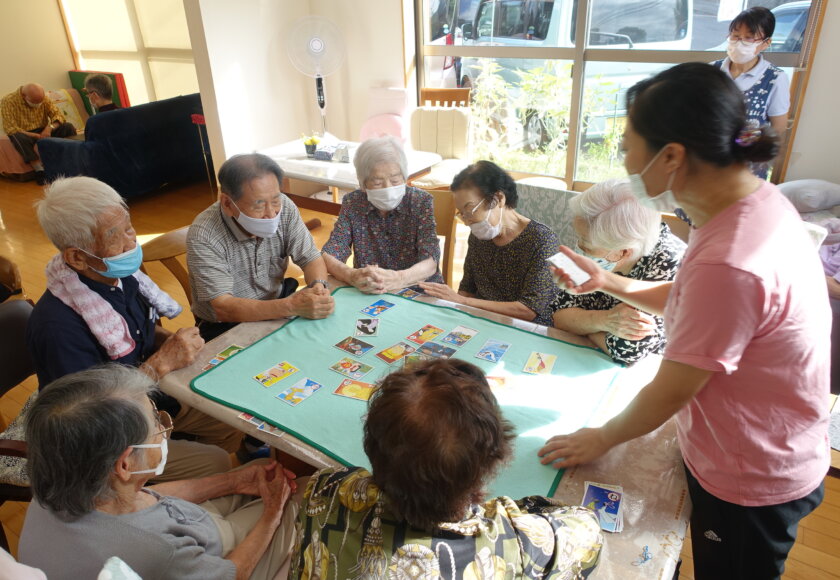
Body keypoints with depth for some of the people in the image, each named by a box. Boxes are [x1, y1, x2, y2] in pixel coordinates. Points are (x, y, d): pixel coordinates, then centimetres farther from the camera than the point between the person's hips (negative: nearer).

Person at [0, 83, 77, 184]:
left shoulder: (43, 98, -2)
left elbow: (58, 115, -8)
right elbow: (10, 129, -19)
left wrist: (50, 127, -30)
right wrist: (35, 136, -31)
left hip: (43, 131, 4)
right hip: (24, 133, -4)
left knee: (68, 127, -19)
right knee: (19, 137, -40)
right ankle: (39, 169, -41)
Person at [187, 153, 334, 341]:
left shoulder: (284, 208, -12)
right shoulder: (203, 236, -25)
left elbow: (311, 258, -5)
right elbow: (223, 308, -29)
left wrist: (318, 285, -29)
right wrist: (292, 306, -40)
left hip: (277, 308, 6)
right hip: (225, 328, -5)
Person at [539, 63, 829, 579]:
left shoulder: (729, 264, -37)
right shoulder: (758, 198, -7)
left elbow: (669, 393, -24)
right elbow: (689, 301, 7)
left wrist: (602, 438, -7)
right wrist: (608, 282, 0)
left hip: (751, 484, -8)